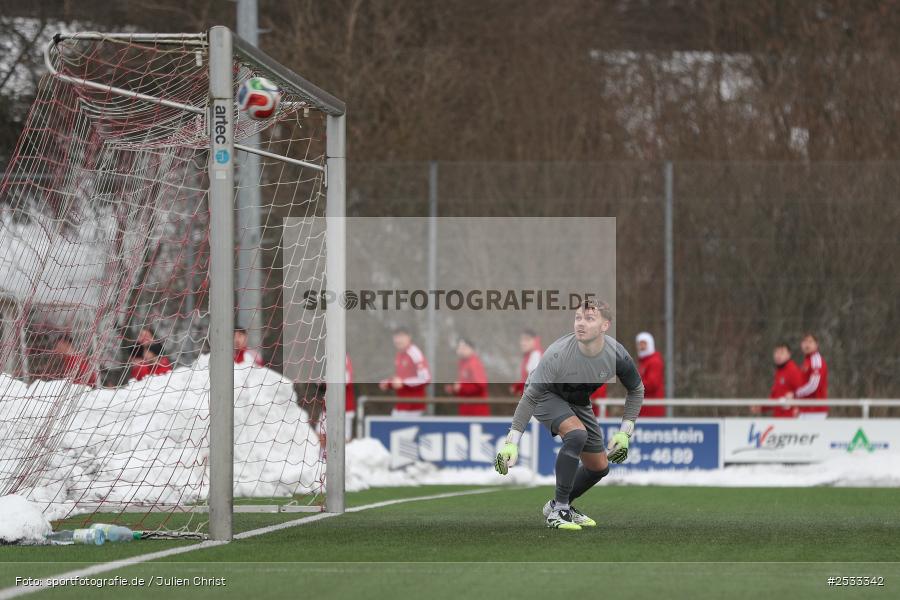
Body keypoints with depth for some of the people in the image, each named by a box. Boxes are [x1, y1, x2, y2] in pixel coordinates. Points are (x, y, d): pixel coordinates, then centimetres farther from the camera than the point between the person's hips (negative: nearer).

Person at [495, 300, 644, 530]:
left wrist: (625, 432, -7)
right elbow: (530, 397, -30)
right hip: (547, 396, -6)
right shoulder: (558, 354, -37)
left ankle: (559, 505, 31)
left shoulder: (616, 354, -24)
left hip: (578, 401, 6)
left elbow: (636, 390, -3)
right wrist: (511, 442, -35)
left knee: (599, 467, 7)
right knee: (577, 433, -34)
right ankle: (559, 511, -26)